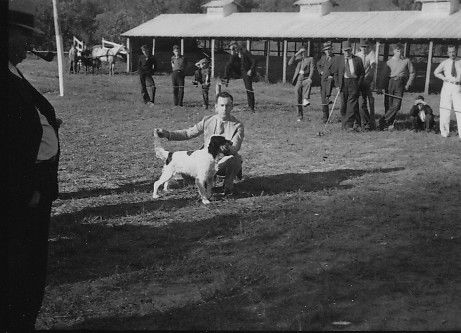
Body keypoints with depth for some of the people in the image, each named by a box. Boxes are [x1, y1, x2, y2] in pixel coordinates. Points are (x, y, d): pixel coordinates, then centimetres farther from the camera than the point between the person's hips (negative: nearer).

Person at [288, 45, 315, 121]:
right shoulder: (298, 58, 16)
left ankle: (305, 100, -52)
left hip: (306, 78, -2)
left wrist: (309, 78, -18)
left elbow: (311, 69, -2)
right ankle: (300, 116, 6)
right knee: (298, 99, -1)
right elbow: (289, 63, 1)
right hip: (298, 79, 2)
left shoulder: (310, 59, 9)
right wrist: (296, 54, -6)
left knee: (308, 83, -40)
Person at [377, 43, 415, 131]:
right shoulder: (389, 62, 7)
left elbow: (412, 73, 11)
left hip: (400, 84, 0)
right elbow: (384, 75, 4)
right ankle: (390, 123, 7)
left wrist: (408, 84, 1)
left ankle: (383, 120, -6)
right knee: (390, 105, 0)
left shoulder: (406, 61, 7)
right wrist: (380, 87, -4)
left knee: (396, 105, -11)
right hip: (390, 83, 0)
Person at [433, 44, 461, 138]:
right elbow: (436, 72, 17)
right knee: (445, 109, 0)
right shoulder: (444, 63, 9)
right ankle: (444, 131, 8)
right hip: (447, 86, 1)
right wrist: (445, 78, 3)